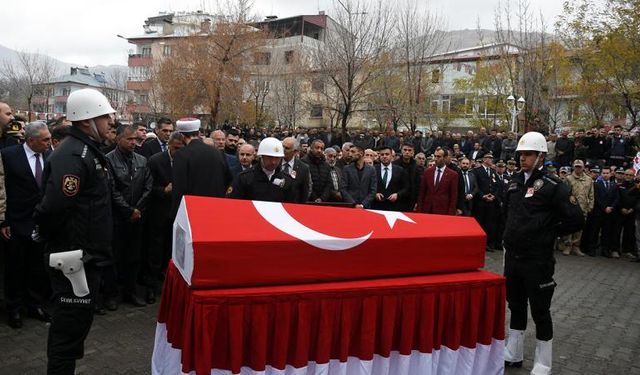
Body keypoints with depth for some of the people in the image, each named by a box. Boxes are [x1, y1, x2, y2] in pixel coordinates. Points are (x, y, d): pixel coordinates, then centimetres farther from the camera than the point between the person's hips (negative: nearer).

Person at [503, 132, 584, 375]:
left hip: (537, 260, -6)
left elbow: (576, 219, -15)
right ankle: (513, 355, 32)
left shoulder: (552, 186, -13)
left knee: (540, 310, 4)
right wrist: (513, 234, 11)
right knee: (515, 305, 17)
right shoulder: (515, 181, 7)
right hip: (512, 255, 7)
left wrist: (549, 233, -6)